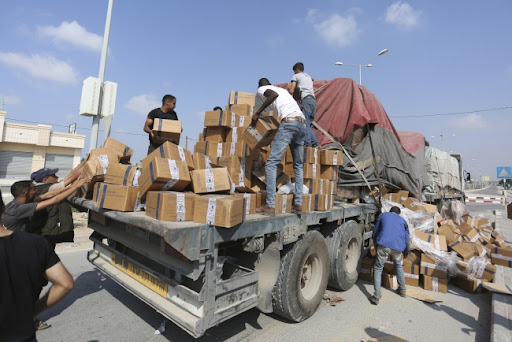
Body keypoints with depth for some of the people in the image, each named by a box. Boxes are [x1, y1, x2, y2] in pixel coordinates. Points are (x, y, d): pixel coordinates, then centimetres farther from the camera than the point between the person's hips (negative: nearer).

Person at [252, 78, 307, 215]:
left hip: (289, 122, -7)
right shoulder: (282, 89, 34)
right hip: (302, 123, 8)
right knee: (298, 165, 14)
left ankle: (270, 206, -13)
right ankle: (298, 204, 11)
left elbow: (274, 94, -9)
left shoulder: (262, 89, 13)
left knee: (271, 163, -8)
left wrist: (257, 112, -6)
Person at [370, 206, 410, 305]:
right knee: (398, 266, 31)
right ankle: (402, 290, 41)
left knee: (378, 269, 7)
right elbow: (406, 238, 25)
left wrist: (376, 246, 36)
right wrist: (406, 252, 41)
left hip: (383, 245, -3)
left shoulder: (382, 216, 22)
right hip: (398, 247, 3)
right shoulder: (402, 220, 25)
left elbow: (375, 233, 23)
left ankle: (376, 297, 1)